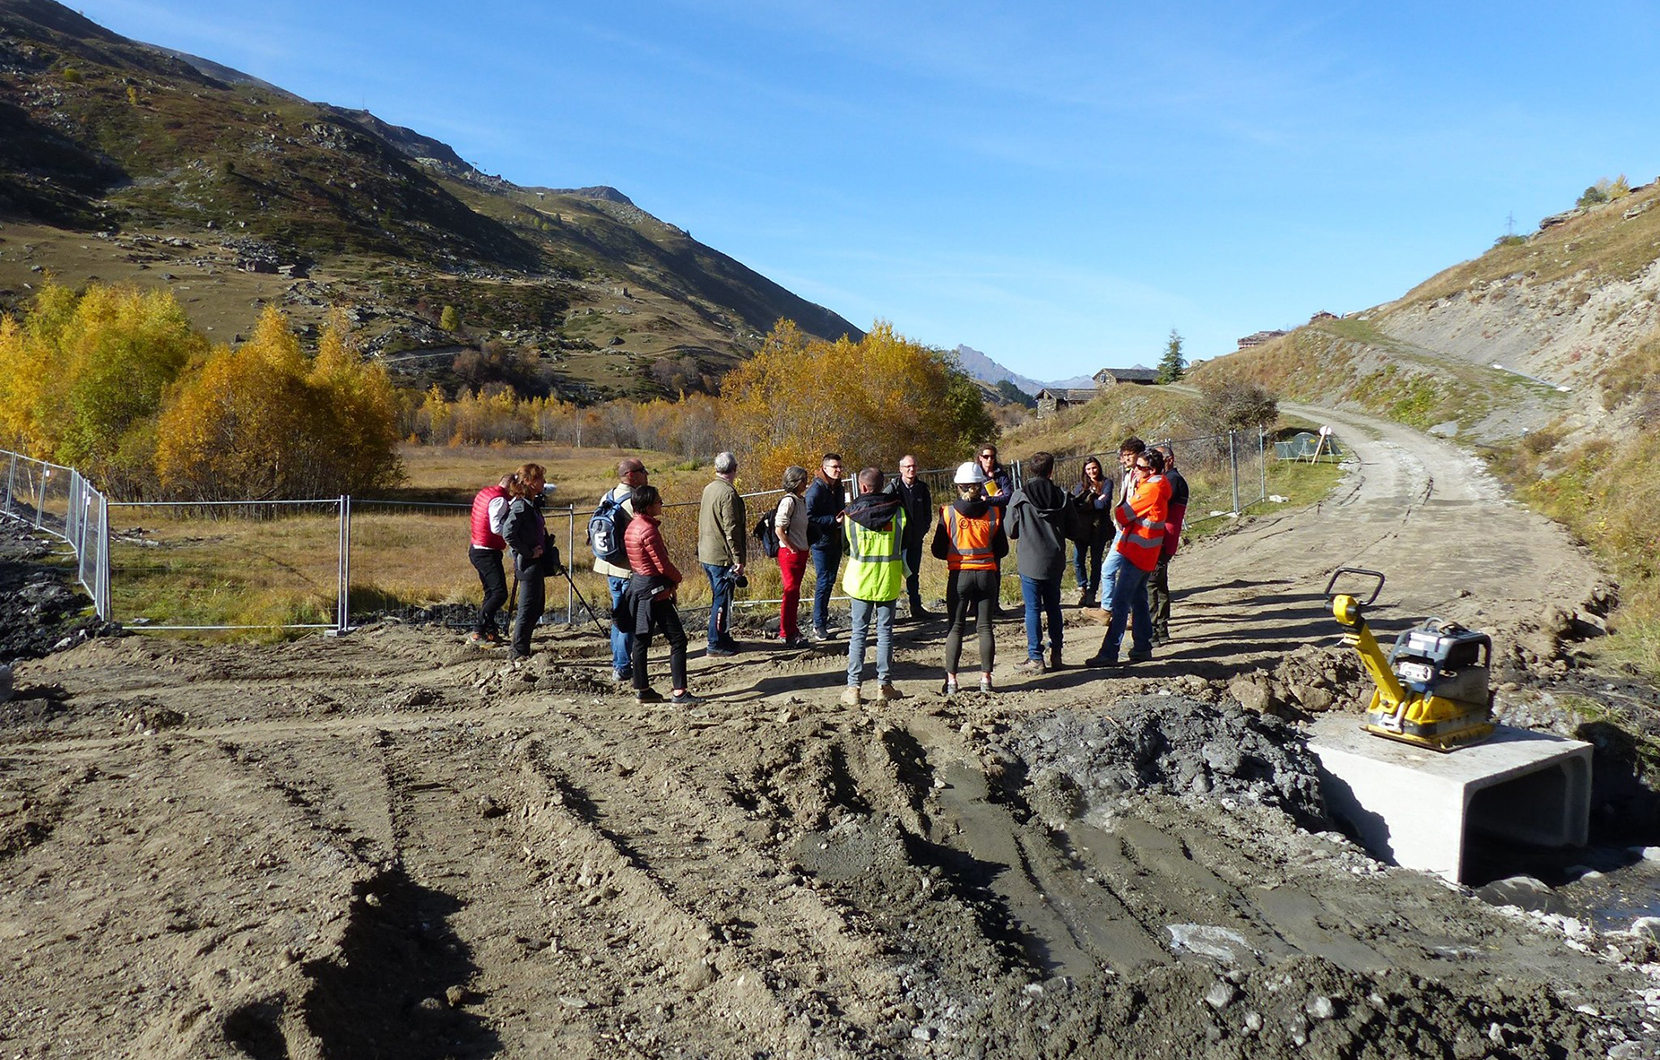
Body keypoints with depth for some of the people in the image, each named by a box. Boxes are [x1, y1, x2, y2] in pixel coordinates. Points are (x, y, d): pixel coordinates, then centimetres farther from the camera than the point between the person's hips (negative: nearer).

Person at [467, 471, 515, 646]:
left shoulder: (484, 492, 12)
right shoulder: (499, 499, -17)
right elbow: (496, 528, -25)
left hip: (477, 549, 10)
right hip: (487, 553, -10)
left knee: (491, 593, 14)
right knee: (499, 593, -12)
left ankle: (490, 631, 15)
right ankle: (477, 633, -14)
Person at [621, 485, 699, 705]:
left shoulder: (632, 527, 10)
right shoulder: (648, 530, -20)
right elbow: (663, 564, -18)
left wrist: (671, 579, 9)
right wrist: (677, 577, 2)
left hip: (638, 586, 10)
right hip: (654, 589, -10)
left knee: (641, 639, 13)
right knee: (677, 639, -5)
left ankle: (642, 690, 21)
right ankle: (679, 692, -6)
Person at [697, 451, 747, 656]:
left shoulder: (708, 489, 9)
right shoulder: (728, 493, -18)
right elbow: (731, 529, -20)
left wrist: (742, 532, 33)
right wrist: (738, 559, -17)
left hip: (706, 554, 9)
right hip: (722, 556, -9)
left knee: (719, 597, 18)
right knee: (722, 600, -1)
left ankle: (723, 638, 28)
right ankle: (715, 644, 4)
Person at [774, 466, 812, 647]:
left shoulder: (801, 501, 12)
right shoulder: (788, 501, -15)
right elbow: (779, 529, -20)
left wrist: (803, 549, 11)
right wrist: (792, 549, -15)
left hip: (800, 553, 8)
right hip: (790, 553, -8)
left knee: (794, 593, 14)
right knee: (791, 593, -5)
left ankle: (792, 630, 22)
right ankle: (787, 634, 2)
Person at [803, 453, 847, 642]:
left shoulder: (838, 488, 12)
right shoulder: (816, 489, -14)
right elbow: (809, 516, -21)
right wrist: (834, 520, -23)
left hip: (835, 541, 8)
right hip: (821, 541, -8)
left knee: (830, 580, 13)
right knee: (823, 581, -6)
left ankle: (822, 617, 25)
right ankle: (819, 624, 0)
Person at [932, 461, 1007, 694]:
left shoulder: (948, 513, -8)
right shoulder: (993, 513, -2)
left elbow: (938, 550, -3)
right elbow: (1002, 550, 5)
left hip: (959, 575, -1)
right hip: (986, 574, 2)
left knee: (955, 627, 5)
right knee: (985, 627, 9)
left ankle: (951, 680, 4)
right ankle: (986, 677, 11)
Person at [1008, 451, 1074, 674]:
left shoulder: (1020, 496, -11)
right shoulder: (1062, 496, -2)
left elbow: (1011, 531, -5)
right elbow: (1073, 529, 5)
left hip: (1030, 561, -3)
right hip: (1055, 561, 4)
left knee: (1033, 609, 1)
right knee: (1053, 606, 15)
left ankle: (1035, 658, 3)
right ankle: (1056, 655, 19)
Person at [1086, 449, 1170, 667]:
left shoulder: (1152, 489, -18)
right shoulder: (1151, 486, 14)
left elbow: (1123, 515, -16)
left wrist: (1117, 513, 4)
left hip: (1137, 553, -10)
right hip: (1142, 553, 10)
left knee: (1120, 602, -9)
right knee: (1137, 599, 15)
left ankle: (1109, 653, -9)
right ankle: (1142, 647, 22)